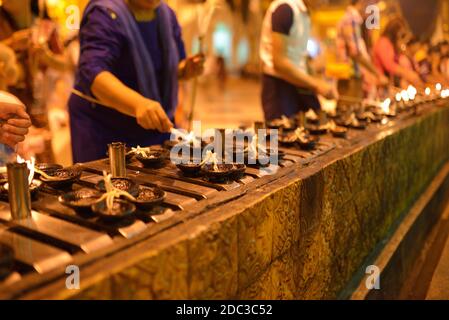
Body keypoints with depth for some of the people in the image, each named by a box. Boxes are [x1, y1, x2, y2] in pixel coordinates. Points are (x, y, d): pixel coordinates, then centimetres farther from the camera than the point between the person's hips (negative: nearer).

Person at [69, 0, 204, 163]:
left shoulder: (166, 13, 3)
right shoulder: (106, 14, -17)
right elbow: (92, 72, -33)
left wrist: (186, 69, -9)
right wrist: (138, 104, -50)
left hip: (157, 126, 6)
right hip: (105, 130, -6)